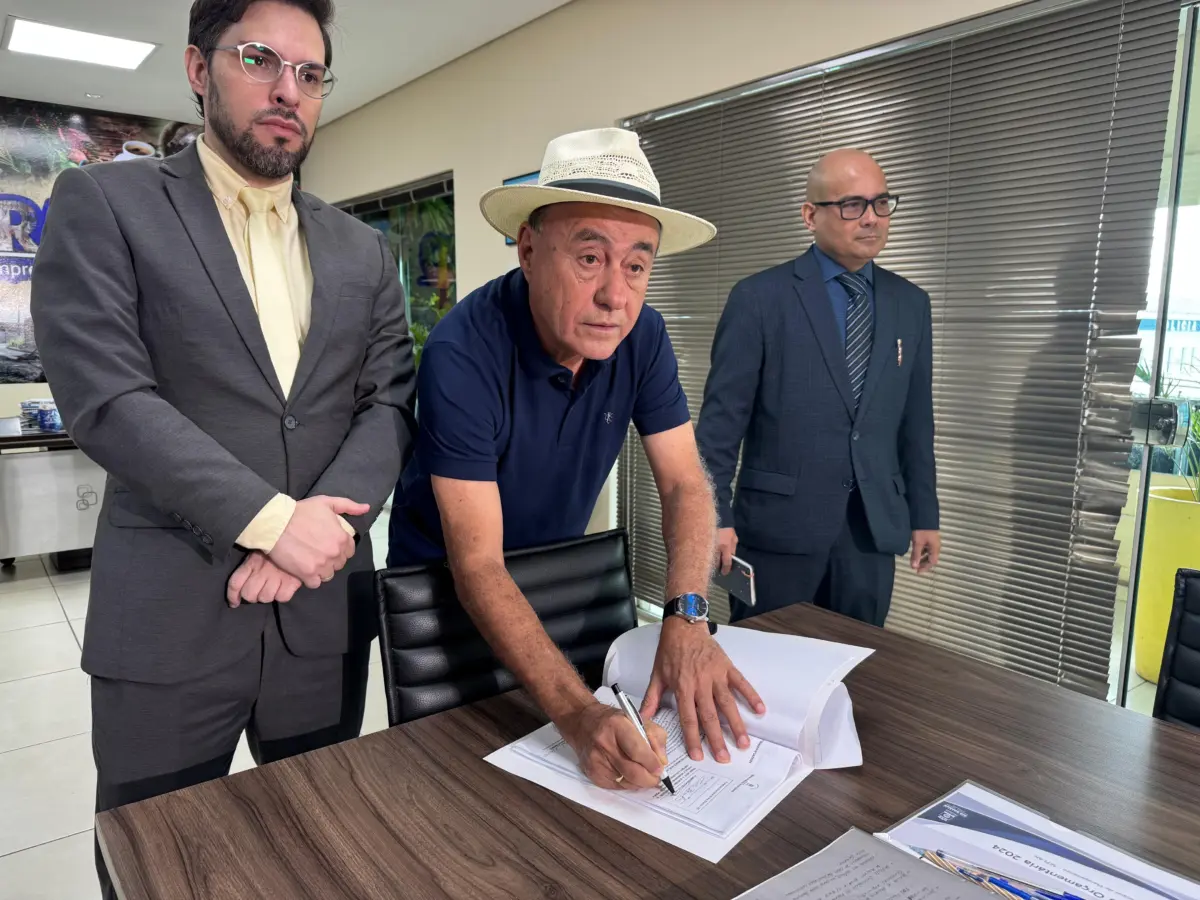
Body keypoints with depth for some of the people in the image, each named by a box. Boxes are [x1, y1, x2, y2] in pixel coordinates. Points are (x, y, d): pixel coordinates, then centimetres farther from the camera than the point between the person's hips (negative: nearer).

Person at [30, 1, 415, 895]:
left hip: (324, 609, 4)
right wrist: (270, 519, -17)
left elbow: (391, 404, 3)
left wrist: (323, 521, -14)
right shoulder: (103, 203, -1)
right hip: (167, 613, -3)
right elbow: (107, 397, -11)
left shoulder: (363, 250, 10)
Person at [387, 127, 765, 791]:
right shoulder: (462, 355, -34)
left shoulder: (641, 335, -17)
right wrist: (576, 712, -45)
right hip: (446, 591, -4)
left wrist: (686, 618, -33)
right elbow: (478, 568, -35)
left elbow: (685, 485, -16)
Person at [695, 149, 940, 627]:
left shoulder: (910, 304, 9)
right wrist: (716, 515, -11)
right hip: (778, 523, -4)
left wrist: (924, 514, 11)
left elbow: (916, 421, 12)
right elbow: (721, 417, -7)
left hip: (873, 525, 4)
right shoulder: (759, 297, -6)